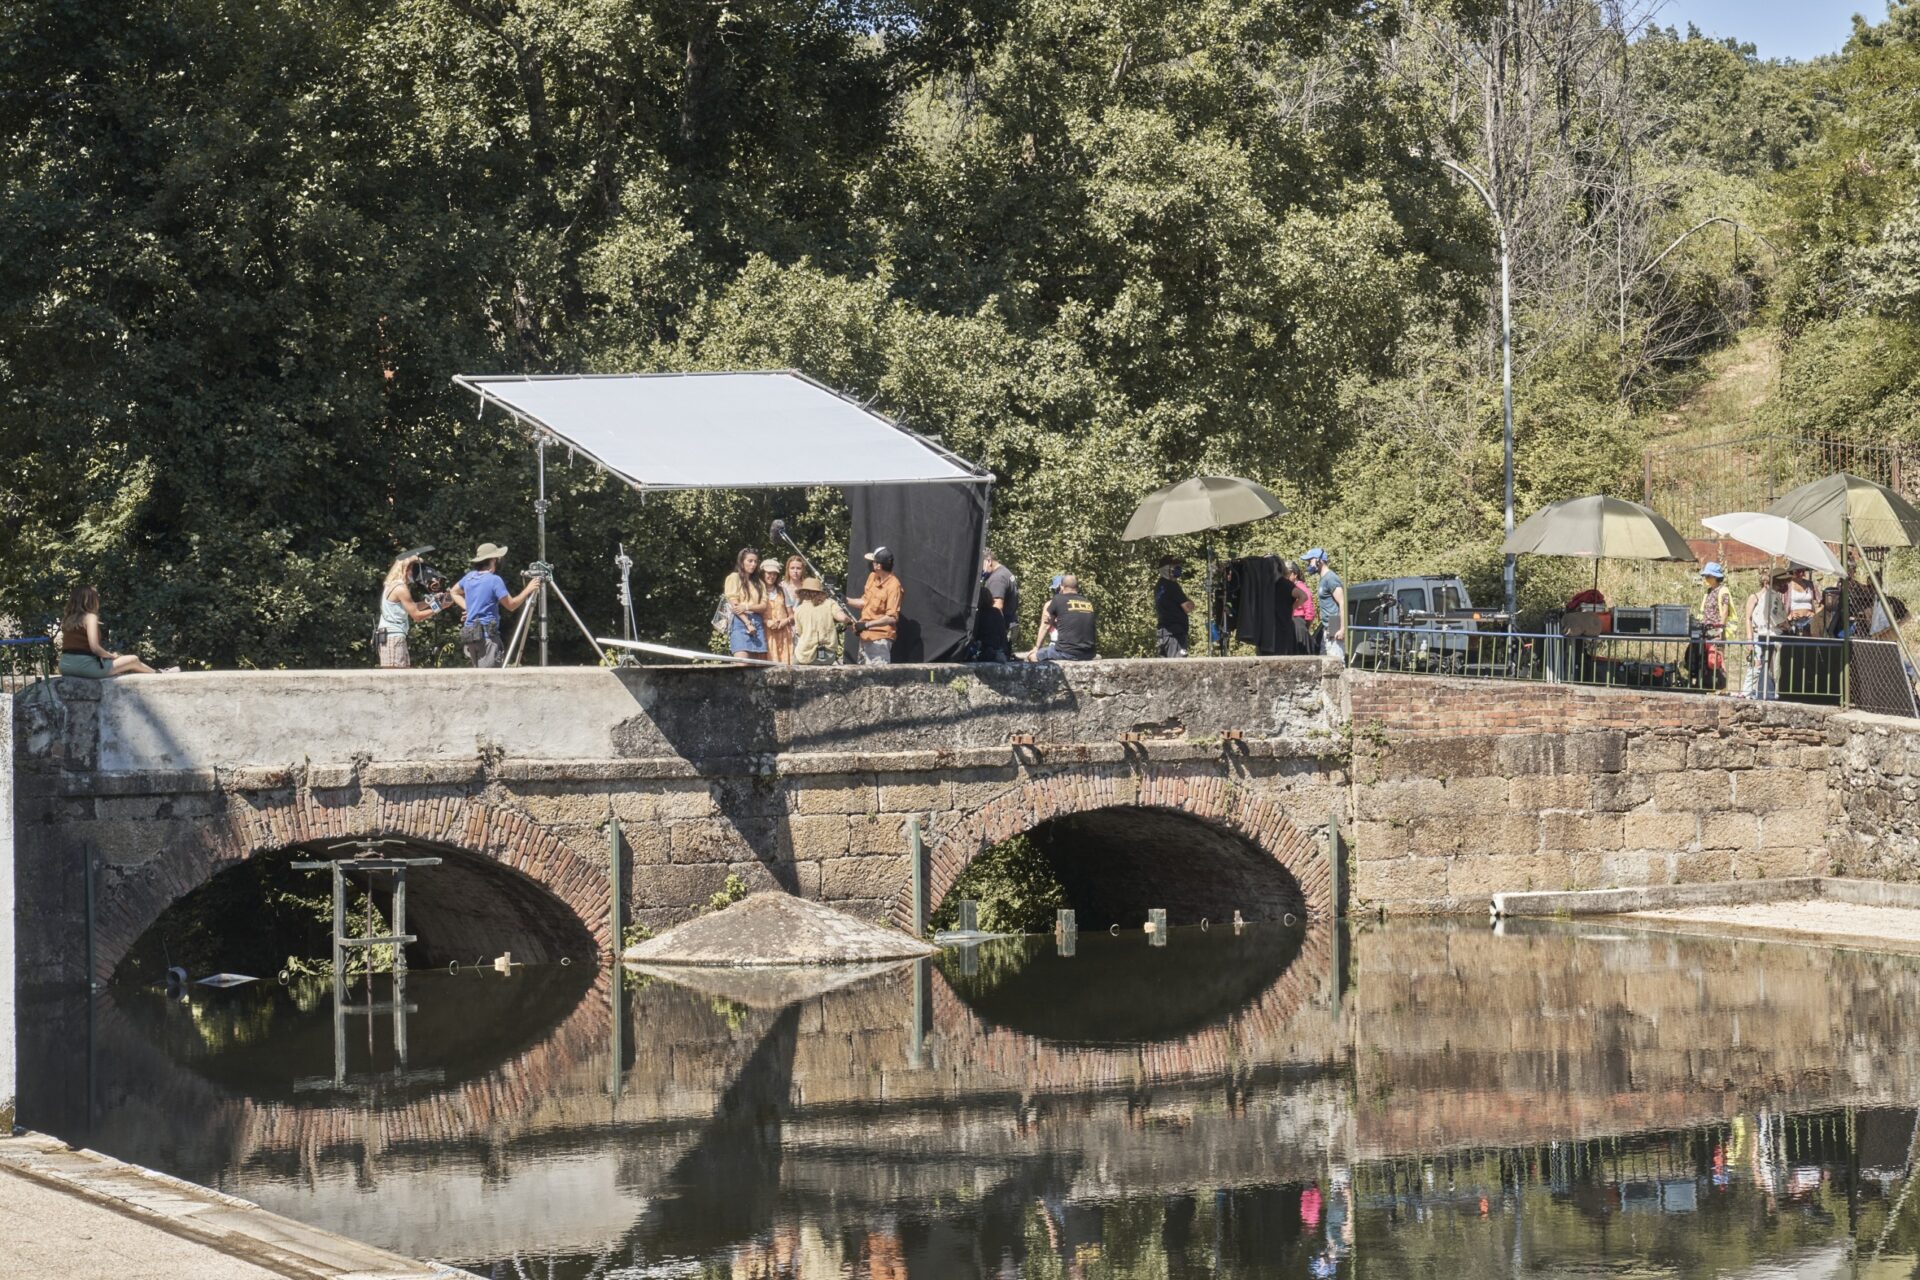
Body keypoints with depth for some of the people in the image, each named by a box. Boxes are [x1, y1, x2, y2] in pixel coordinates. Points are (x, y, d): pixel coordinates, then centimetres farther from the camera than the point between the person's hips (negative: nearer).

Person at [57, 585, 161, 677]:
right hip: (85, 665, -8)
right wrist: (111, 656, 1)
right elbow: (94, 647, -19)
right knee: (133, 660, 10)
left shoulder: (67, 618, 12)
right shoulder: (90, 617, -11)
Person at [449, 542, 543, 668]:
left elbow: (454, 592, 27)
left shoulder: (470, 576, 11)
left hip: (469, 633, 8)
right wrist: (528, 589, 1)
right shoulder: (494, 580, -11)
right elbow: (511, 605, -7)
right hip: (487, 634, -8)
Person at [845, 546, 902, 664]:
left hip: (880, 638, -9)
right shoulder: (872, 577, 5)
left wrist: (867, 624, -23)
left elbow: (892, 618, -22)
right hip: (866, 636, 9)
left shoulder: (893, 585, -19)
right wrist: (846, 600, 6)